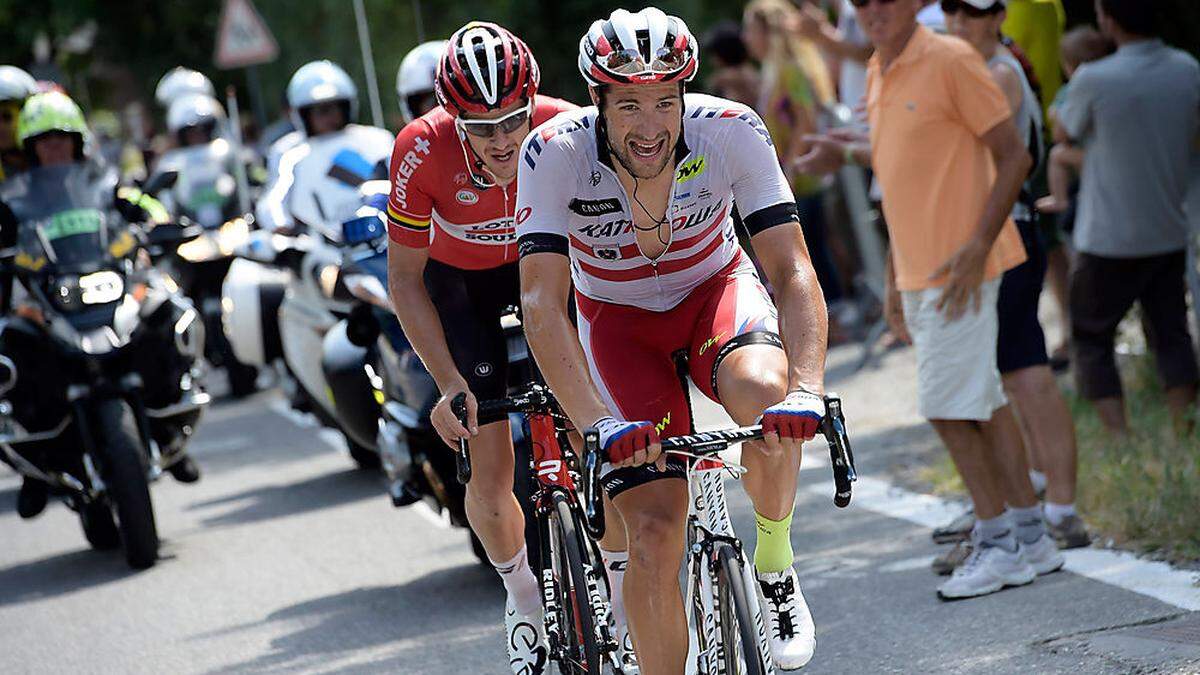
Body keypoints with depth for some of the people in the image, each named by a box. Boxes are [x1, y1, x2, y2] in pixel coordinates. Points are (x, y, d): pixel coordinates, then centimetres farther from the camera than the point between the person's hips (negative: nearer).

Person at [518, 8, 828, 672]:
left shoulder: (732, 131, -26)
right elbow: (543, 305, -33)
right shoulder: (555, 151, -28)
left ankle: (775, 566, -9)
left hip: (714, 288, 0)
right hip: (618, 317, 0)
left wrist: (807, 391, -46)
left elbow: (793, 272, -29)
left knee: (765, 393, -35)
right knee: (656, 535, -15)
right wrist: (597, 424, -47)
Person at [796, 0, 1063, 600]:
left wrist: (977, 247, -19)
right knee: (982, 402, 11)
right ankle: (1030, 539, 17)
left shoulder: (951, 61, -12)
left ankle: (998, 542, 2)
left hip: (958, 268, -8)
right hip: (918, 271, 8)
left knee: (948, 406, -7)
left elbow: (1014, 156, -13)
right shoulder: (879, 74, 13)